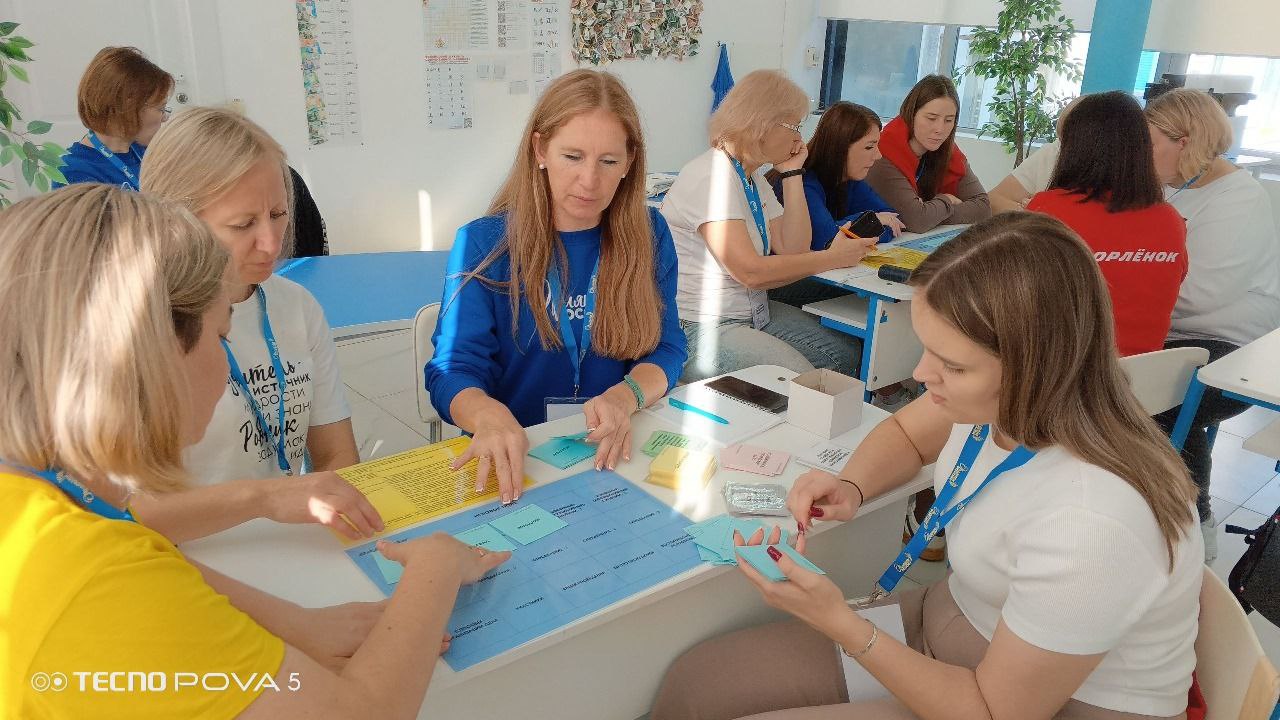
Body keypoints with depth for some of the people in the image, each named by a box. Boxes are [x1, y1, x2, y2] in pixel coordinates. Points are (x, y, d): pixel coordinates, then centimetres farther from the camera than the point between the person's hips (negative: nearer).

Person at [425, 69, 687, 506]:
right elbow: (453, 371, -8)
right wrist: (489, 415, -32)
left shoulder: (648, 235, 4)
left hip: (616, 454, 1)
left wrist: (624, 398, -20)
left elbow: (665, 349, 3)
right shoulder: (483, 243, -4)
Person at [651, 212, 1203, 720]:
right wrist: (851, 487, -10)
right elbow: (905, 433, 10)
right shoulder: (1003, 395, -14)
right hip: (944, 624, 7)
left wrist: (839, 623, -24)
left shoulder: (1089, 525, -36)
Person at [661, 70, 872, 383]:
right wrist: (833, 257, -16)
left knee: (846, 353, 1)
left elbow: (793, 249, 3)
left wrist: (792, 173, 0)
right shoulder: (711, 177, -18)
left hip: (754, 311, 10)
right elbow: (750, 272, -25)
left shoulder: (754, 177, 11)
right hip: (701, 329, -9)